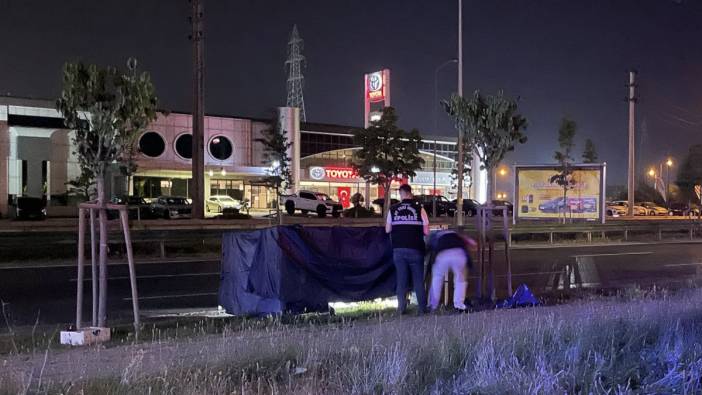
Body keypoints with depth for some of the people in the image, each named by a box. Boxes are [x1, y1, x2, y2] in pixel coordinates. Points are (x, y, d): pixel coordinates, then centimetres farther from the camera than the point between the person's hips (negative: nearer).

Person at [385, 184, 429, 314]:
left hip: (398, 249, 2)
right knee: (418, 279, 8)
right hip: (415, 249, -1)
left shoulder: (393, 209, 0)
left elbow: (388, 229, 6)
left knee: (401, 279, 9)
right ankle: (422, 308, 9)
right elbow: (426, 231, -5)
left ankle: (401, 307, 7)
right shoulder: (419, 208, -5)